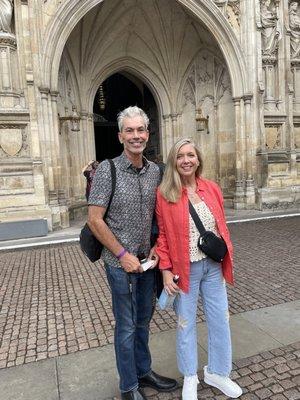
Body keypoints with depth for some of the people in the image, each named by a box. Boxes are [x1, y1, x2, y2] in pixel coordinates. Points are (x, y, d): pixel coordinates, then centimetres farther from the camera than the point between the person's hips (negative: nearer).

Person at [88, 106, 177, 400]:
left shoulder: (155, 171, 2)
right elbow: (94, 220, -14)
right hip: (121, 262, -5)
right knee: (127, 325, 9)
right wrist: (123, 254, -15)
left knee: (143, 319, 20)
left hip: (147, 260, 5)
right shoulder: (107, 170, -13)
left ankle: (144, 371, 42)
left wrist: (156, 248, 0)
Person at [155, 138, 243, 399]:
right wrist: (166, 270, -10)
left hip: (214, 266, 4)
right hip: (185, 269, -4)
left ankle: (217, 373, 42)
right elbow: (162, 234, -8)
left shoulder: (212, 189, 1)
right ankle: (190, 377, 39)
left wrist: (227, 257, 7)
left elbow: (222, 226, 7)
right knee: (186, 323, 14)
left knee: (220, 320, 16)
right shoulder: (164, 193, -11)